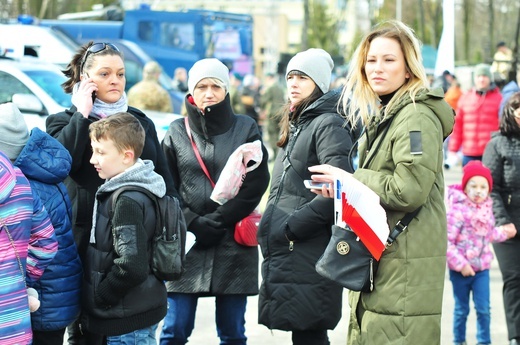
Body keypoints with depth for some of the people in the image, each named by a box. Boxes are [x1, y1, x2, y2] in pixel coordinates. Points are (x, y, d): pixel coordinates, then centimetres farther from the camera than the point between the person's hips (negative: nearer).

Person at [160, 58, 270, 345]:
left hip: (234, 245, 0)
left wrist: (216, 221, -10)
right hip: (186, 244, 0)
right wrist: (193, 223, -10)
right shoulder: (177, 132, 8)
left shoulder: (246, 129, 6)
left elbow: (256, 183, -2)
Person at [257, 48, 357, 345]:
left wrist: (291, 227, -18)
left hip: (310, 260, -9)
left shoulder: (328, 125, -11)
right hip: (285, 256, 9)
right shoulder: (297, 126, 19)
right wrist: (271, 226, 14)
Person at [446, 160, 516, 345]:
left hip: (482, 267, 4)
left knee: (483, 309, 4)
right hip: (460, 270, -4)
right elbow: (447, 242, -20)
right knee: (461, 309, 10)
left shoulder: (487, 208, 2)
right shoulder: (457, 210, -20)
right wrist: (460, 264, -22)